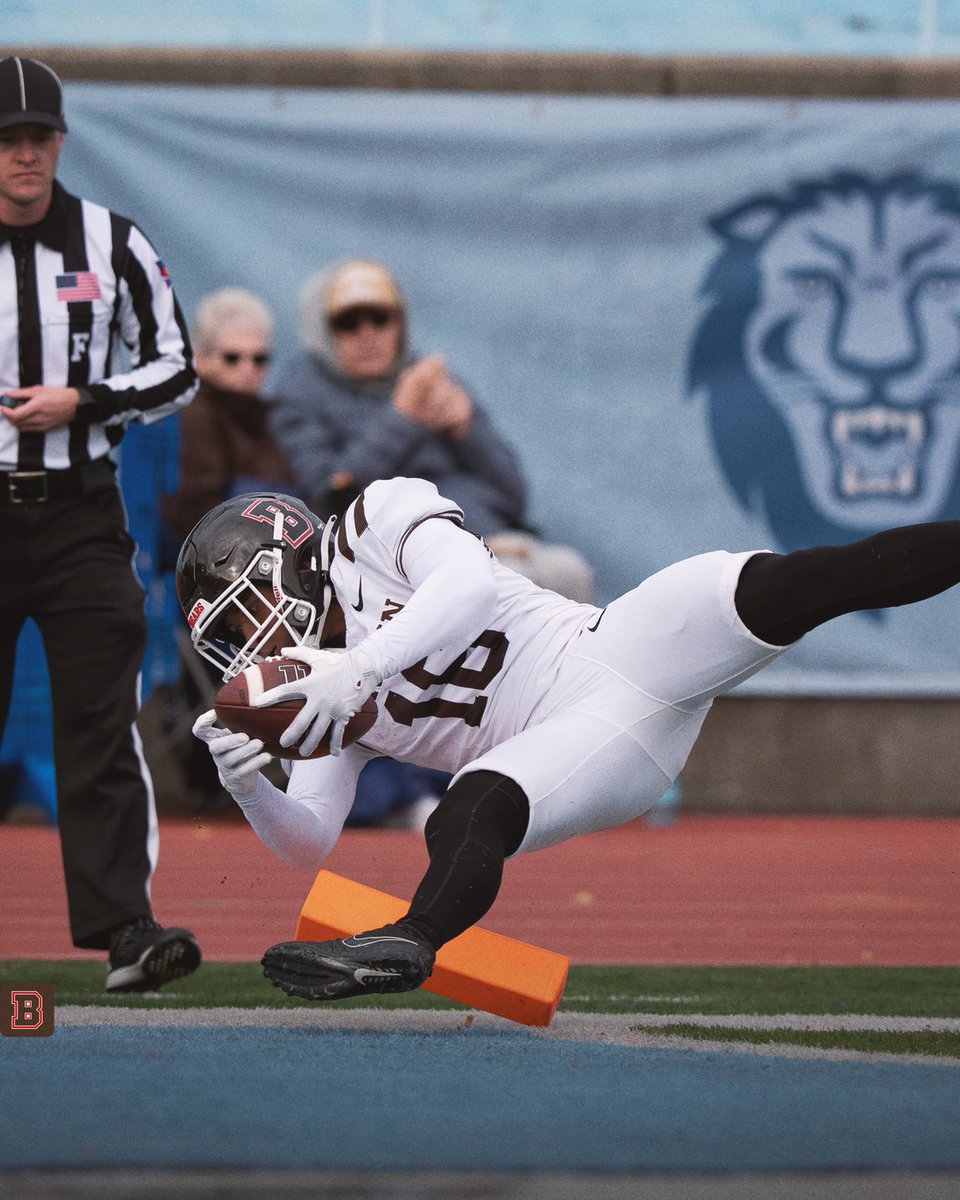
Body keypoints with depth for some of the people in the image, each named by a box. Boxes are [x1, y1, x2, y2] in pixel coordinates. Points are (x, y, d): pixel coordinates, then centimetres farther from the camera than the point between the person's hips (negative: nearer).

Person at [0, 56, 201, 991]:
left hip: (79, 516, 0)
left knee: (100, 723, -8)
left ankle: (124, 930, -14)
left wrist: (79, 403, -9)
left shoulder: (113, 246, 3)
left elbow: (174, 370, 6)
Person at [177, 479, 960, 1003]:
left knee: (780, 585, -31)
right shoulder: (317, 699, 18)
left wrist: (360, 667, -28)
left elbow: (469, 581, -18)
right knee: (469, 814, -31)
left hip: (613, 653, -3)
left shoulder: (379, 521, 2)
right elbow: (309, 844, 10)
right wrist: (246, 786, -10)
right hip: (583, 755, 4)